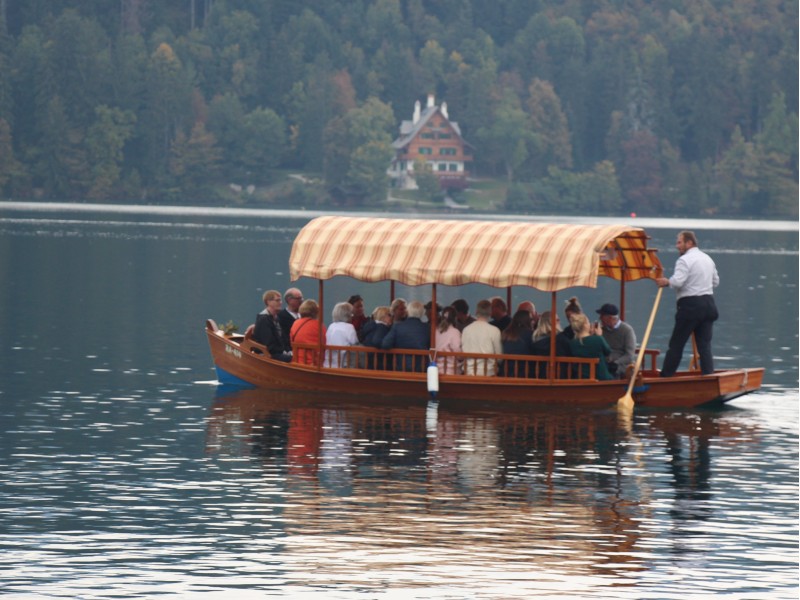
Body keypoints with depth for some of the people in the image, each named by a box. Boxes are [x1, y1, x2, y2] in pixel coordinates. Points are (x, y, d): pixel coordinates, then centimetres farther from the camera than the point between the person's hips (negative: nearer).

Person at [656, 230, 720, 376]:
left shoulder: (685, 260, -11)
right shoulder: (708, 259, 15)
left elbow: (677, 282, -22)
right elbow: (715, 281, 23)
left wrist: (666, 282, -3)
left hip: (690, 304, -7)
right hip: (708, 303, 7)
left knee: (676, 344, 1)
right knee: (705, 345, 5)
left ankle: (665, 377, 5)